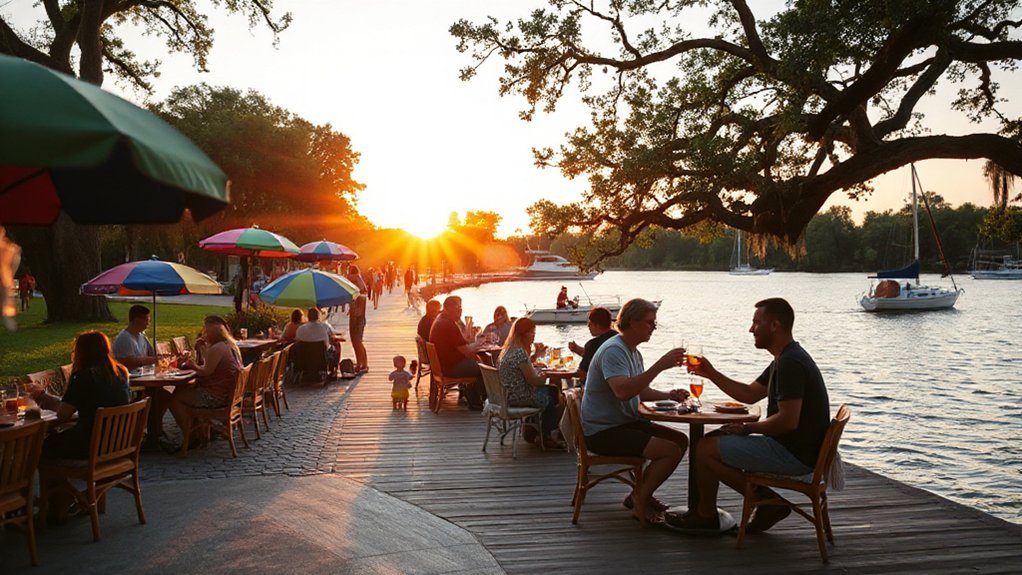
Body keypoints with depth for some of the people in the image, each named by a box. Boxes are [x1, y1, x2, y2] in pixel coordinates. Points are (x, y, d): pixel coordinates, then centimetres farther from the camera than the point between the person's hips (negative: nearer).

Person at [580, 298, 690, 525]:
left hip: (625, 423, 11)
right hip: (603, 431, -11)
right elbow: (622, 391, -35)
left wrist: (668, 395, 5)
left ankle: (640, 495, 16)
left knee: (681, 440, 9)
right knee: (671, 451, -19)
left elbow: (640, 390, 23)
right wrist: (659, 366, -35)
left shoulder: (633, 351, 14)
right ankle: (640, 502, 0)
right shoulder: (613, 351, -19)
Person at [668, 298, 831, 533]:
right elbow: (750, 394, 21)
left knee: (706, 449, -11)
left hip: (795, 454, -11)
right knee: (716, 441, 17)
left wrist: (747, 428, -12)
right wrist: (711, 374, 12)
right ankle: (766, 501, 10)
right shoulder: (785, 359, 13)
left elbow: (788, 421, -27)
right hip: (791, 447, 11)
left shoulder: (790, 363, -21)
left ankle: (706, 515, 9)